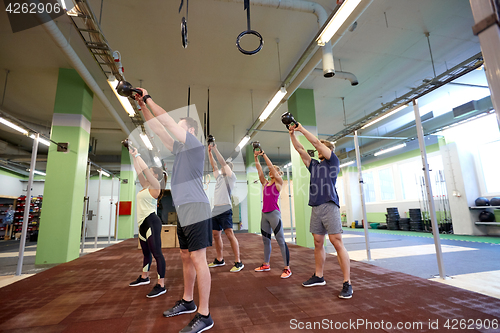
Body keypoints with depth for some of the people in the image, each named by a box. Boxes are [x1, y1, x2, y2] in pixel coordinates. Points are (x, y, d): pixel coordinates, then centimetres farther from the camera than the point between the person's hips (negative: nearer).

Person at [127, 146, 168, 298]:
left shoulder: (155, 186, -8)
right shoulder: (146, 186, 15)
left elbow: (145, 168, -15)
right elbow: (139, 170, 18)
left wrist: (137, 155, -6)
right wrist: (133, 155, 18)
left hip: (151, 222, -10)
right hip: (143, 222, 10)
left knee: (156, 252, -8)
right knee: (146, 252, 22)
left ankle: (161, 285, -4)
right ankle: (144, 277, 39)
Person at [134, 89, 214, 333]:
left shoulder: (196, 145, -4)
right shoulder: (180, 148, 19)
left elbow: (166, 121, -6)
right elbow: (158, 129, 22)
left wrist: (148, 98, 4)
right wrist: (142, 105, 20)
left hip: (196, 209, -9)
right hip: (183, 210, 9)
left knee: (198, 260, -6)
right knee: (186, 258, 17)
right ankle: (188, 301, 32)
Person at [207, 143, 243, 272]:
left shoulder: (231, 177, 1)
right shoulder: (219, 177, 22)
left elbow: (223, 163, -6)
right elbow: (214, 166, 20)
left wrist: (215, 149, -4)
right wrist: (209, 152, 14)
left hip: (225, 210, -8)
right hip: (215, 210, 8)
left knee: (230, 234, -13)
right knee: (216, 234, 10)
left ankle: (238, 262, -10)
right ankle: (219, 260, 23)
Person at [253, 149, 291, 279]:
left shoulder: (279, 182, -1)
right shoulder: (265, 183, 14)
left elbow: (271, 166, -8)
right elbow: (259, 170, 9)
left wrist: (264, 154, -7)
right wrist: (256, 157, 3)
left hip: (274, 214, -7)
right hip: (264, 214, 7)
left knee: (281, 241, -6)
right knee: (266, 240, 14)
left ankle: (287, 268, -1)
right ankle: (266, 265, 27)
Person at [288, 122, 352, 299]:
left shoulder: (333, 161, 6)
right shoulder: (314, 165, 21)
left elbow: (316, 142, -1)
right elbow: (300, 149, 20)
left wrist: (301, 129, 3)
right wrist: (292, 134, 15)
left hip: (329, 205, -6)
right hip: (316, 207, 6)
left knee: (337, 242, -8)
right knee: (318, 243, 10)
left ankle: (347, 283, -2)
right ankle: (318, 276, 22)